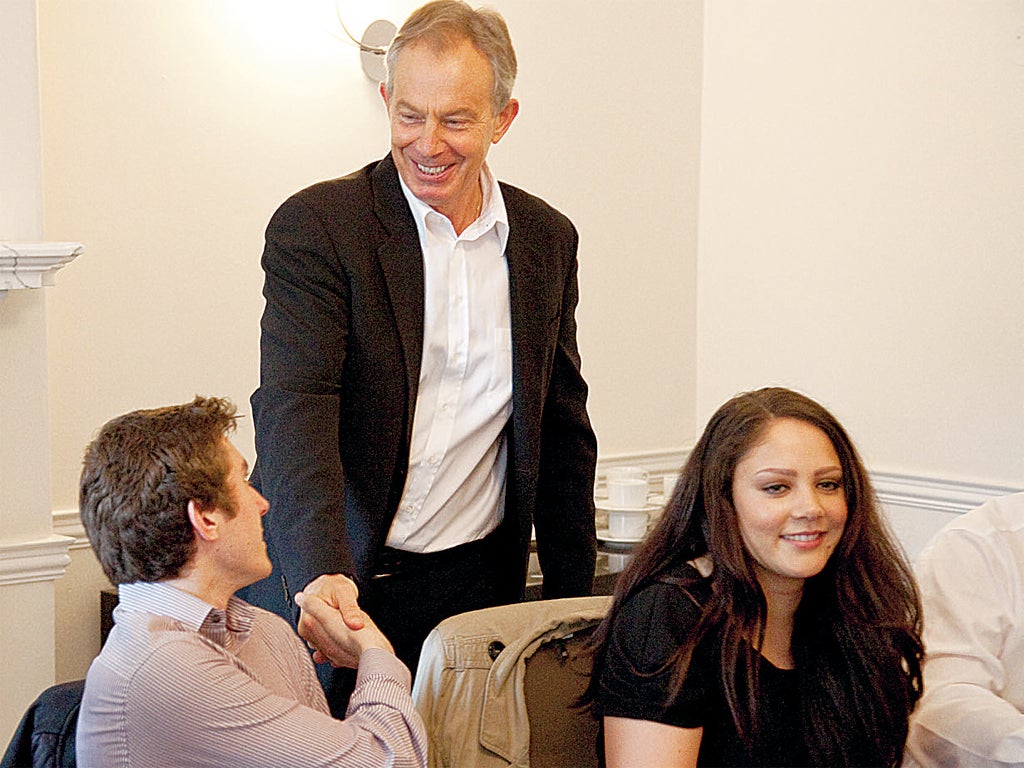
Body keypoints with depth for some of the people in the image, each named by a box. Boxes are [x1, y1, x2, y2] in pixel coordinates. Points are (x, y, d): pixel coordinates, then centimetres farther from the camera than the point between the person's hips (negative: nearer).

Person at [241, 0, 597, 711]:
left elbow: (563, 431, 14)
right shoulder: (316, 225, -9)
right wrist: (320, 574, -35)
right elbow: (293, 408, -20)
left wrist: (573, 601, 12)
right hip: (330, 592, -3)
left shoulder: (548, 239, 6)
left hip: (478, 587, 3)